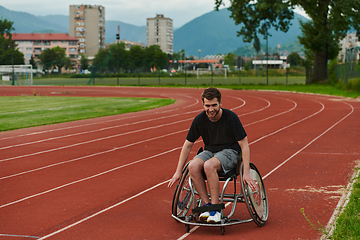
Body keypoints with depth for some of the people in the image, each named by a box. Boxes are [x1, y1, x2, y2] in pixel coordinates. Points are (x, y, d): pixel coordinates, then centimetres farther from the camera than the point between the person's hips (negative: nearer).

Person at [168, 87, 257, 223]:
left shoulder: (231, 118, -17)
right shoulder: (199, 120, -7)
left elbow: (244, 146, -14)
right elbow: (188, 145, 3)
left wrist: (246, 173, -22)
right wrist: (178, 172, -1)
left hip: (230, 152, -4)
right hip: (209, 151, 4)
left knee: (209, 165, -36)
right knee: (193, 166, -29)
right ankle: (207, 205, -19)